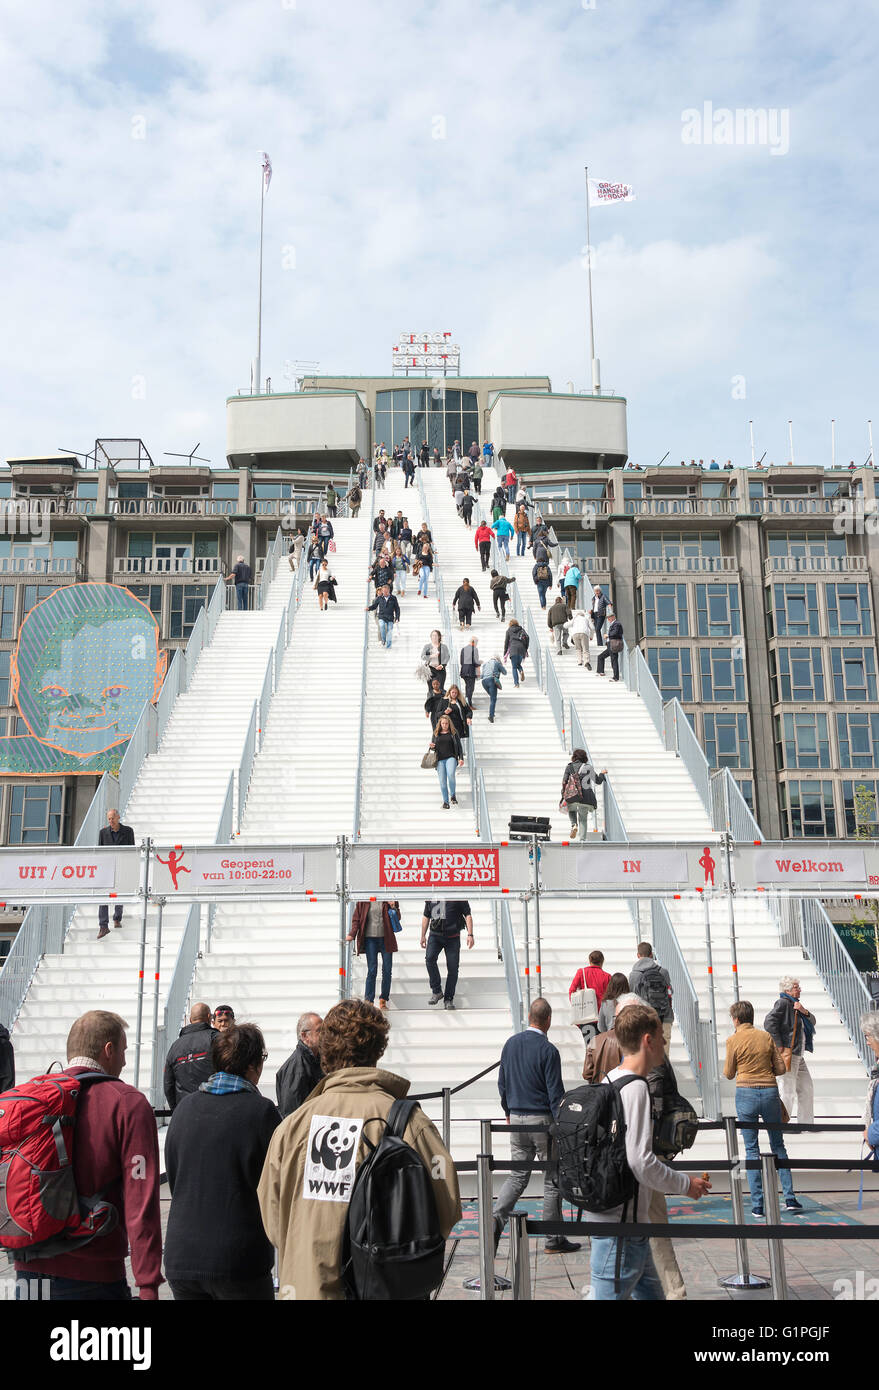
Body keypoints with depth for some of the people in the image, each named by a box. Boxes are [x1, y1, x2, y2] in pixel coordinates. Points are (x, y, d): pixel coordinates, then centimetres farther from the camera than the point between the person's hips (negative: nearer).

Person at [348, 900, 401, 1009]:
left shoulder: (388, 899, 3)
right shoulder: (363, 901, 0)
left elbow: (398, 918, 8)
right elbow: (356, 918, 4)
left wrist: (394, 908, -10)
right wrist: (352, 934, -7)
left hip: (386, 938, 2)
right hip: (370, 938, -2)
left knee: (387, 970, 4)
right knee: (372, 970, -5)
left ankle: (383, 1000, 17)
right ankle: (369, 1001, 1)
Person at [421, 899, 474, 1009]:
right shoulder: (430, 897, 7)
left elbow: (468, 915, -2)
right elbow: (426, 917, 18)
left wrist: (470, 934, -11)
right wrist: (423, 936, 16)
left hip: (452, 937, -2)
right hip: (435, 935, 2)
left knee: (452, 968, -1)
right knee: (430, 959, -21)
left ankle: (449, 999, 12)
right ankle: (437, 991, -8)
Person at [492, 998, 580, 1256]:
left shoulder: (511, 1043, 4)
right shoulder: (548, 1050, -14)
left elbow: (502, 1082, 12)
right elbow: (555, 1093, -14)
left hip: (517, 1118, 5)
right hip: (542, 1119, -5)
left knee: (518, 1176, 13)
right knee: (552, 1179, 7)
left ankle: (496, 1219, -8)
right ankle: (553, 1239, 14)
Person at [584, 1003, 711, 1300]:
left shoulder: (610, 1081, 11)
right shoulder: (635, 1088, -18)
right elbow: (641, 1161, -22)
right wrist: (685, 1184, -8)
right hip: (620, 1223, -10)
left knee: (651, 1294, 18)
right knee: (610, 1294, -4)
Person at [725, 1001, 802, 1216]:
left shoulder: (733, 1041, -5)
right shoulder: (767, 1037, 3)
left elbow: (728, 1074, 2)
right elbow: (780, 1069, 4)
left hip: (746, 1094, -2)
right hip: (770, 1093, 2)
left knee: (752, 1149, 4)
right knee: (778, 1146, 16)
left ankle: (758, 1205, 4)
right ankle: (789, 1198, 11)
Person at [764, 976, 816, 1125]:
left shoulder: (795, 1004, 17)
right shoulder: (782, 1003, -13)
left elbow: (812, 1022, 15)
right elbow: (769, 1023, -24)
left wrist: (804, 1011, -6)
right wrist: (780, 1048, -21)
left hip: (798, 1056, 10)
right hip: (788, 1054, -10)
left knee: (807, 1089, 16)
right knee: (788, 1092, -6)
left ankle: (806, 1123, 26)